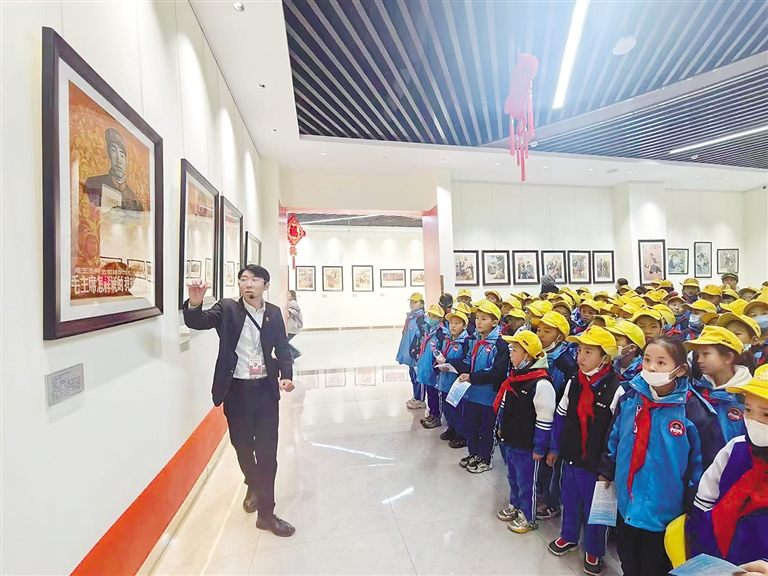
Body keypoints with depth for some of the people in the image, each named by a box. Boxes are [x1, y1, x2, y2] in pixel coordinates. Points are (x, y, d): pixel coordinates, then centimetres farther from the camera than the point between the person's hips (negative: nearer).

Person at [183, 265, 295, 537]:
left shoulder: (274, 313, 2)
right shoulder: (227, 308, -3)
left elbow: (282, 347, 6)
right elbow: (197, 322, -14)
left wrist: (286, 375, -8)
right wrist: (194, 304, -36)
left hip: (266, 389, 1)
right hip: (237, 390, 0)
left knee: (267, 451, 5)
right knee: (242, 446, 17)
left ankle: (266, 512, 22)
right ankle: (254, 486, 49)